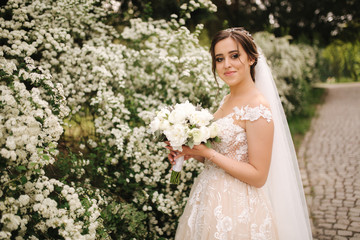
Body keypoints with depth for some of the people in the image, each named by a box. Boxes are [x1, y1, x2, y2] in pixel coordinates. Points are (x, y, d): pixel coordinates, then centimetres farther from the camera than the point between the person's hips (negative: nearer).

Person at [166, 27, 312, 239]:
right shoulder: (227, 100, 6)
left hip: (237, 210, -8)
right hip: (210, 199, 8)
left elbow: (258, 176, -20)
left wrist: (207, 152, -20)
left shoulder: (257, 107, -20)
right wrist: (192, 153, -3)